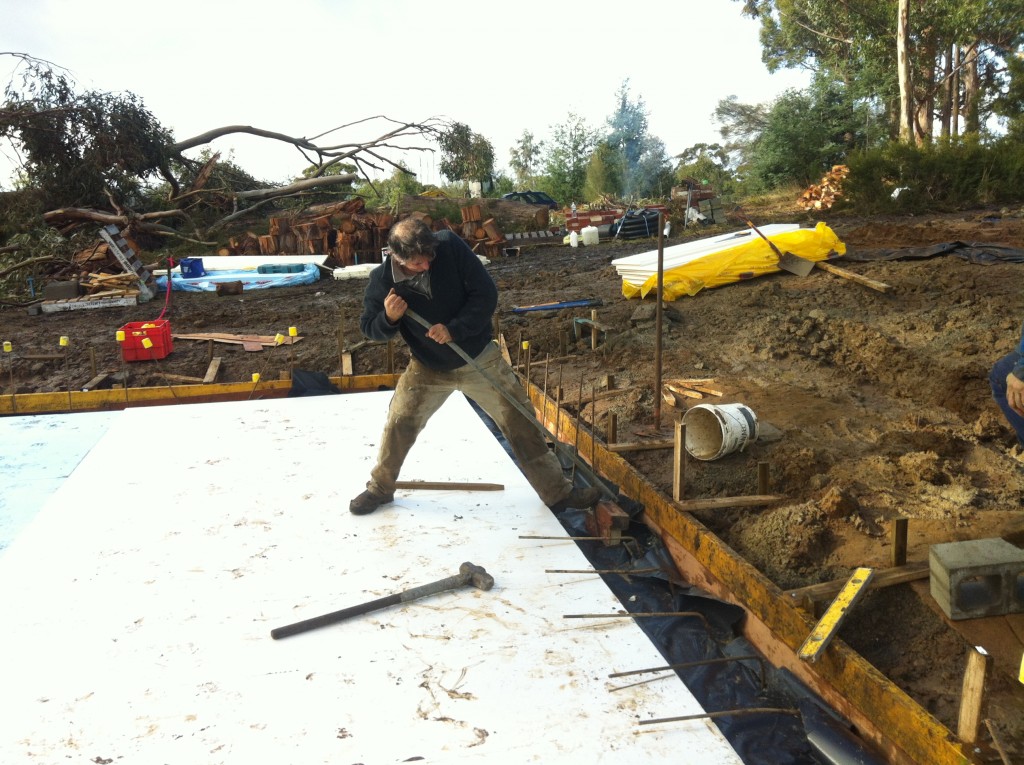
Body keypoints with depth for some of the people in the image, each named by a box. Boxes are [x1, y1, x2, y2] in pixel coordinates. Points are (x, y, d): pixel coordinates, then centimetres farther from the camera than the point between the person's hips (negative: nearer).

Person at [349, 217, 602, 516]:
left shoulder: (451, 247, -22)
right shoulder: (381, 280, -16)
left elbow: (486, 294, -18)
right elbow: (369, 328, -5)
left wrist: (454, 329, -29)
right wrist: (389, 317, -27)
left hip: (479, 360, -1)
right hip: (427, 368, 1)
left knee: (520, 423, 2)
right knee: (398, 424, 2)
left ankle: (558, 492, 16)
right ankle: (379, 489, 29)